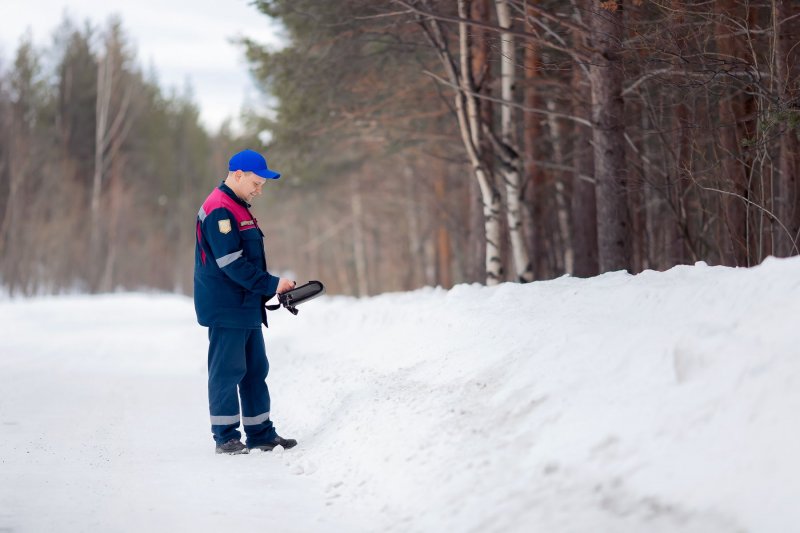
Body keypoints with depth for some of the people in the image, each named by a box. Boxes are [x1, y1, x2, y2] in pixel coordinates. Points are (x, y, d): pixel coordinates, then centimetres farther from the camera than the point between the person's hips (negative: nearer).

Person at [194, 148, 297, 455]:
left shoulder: (238, 208, 18)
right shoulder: (218, 210, -15)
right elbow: (232, 263, -22)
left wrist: (270, 288, 12)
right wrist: (271, 285, -19)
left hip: (246, 306, 10)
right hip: (225, 308, -10)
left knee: (255, 369, 12)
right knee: (227, 371, -5)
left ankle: (260, 434, 18)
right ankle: (225, 437, 1)